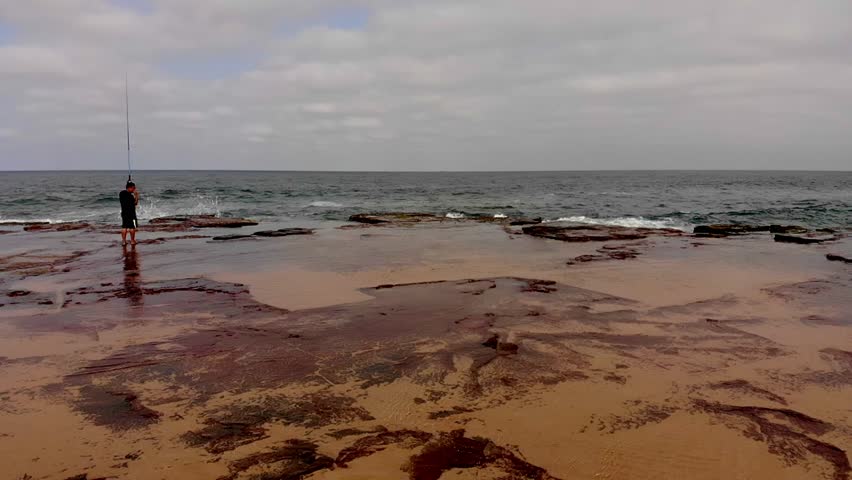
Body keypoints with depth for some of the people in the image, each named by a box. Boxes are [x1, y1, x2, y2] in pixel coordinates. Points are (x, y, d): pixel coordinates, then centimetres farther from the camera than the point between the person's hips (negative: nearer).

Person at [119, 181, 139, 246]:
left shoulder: (121, 193, 6)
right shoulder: (130, 195, -19)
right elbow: (135, 203, -15)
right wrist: (136, 196, -7)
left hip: (124, 213, 7)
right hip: (131, 213, -7)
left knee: (124, 227, 10)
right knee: (132, 227, 3)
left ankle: (123, 240, 11)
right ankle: (132, 240, 9)